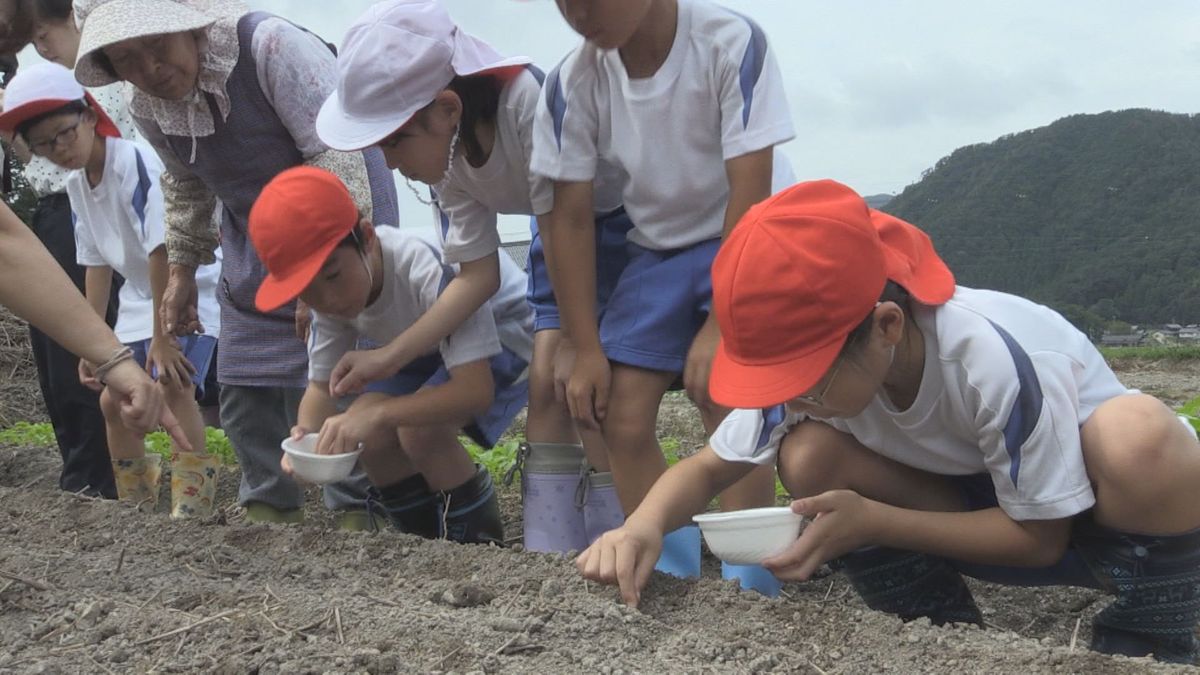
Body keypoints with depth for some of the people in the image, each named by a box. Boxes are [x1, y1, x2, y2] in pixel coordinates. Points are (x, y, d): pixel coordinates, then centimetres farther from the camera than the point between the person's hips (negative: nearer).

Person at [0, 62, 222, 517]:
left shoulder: (137, 165, -26)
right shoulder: (76, 184, 0)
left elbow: (163, 251, -28)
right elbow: (97, 264, 6)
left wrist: (162, 336, -25)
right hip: (140, 296, 8)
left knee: (171, 386, -25)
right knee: (113, 400, 7)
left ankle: (193, 499, -15)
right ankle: (137, 505, 23)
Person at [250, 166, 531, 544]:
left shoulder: (429, 273, -39)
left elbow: (476, 389, -42)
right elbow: (322, 385, -9)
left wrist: (376, 413, -51)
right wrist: (308, 433, -32)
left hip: (503, 334, -7)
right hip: (426, 349, 7)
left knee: (419, 428, -29)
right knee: (367, 434, -15)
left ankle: (480, 541, -6)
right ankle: (433, 541, 8)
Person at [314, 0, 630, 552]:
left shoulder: (534, 105, -36)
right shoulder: (448, 160, -11)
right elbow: (478, 275, -6)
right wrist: (387, 358, -10)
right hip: (569, 228, 7)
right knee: (546, 383, -4)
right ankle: (552, 553, 3)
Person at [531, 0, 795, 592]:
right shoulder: (573, 83, -14)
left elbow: (751, 191, -25)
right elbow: (570, 216, -8)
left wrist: (721, 325, -26)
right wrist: (587, 348, -9)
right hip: (655, 252, 4)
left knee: (729, 413, -20)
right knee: (622, 420, -6)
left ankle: (750, 590, -9)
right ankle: (667, 578, 9)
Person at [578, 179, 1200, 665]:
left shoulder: (996, 361, -36)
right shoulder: (813, 362, -20)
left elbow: (1039, 536, -24)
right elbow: (710, 467, -13)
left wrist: (870, 522, -34)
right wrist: (645, 524, -36)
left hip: (1074, 518, -4)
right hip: (974, 506, 5)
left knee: (1141, 437, -40)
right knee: (807, 457, -23)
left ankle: (1150, 643, -13)